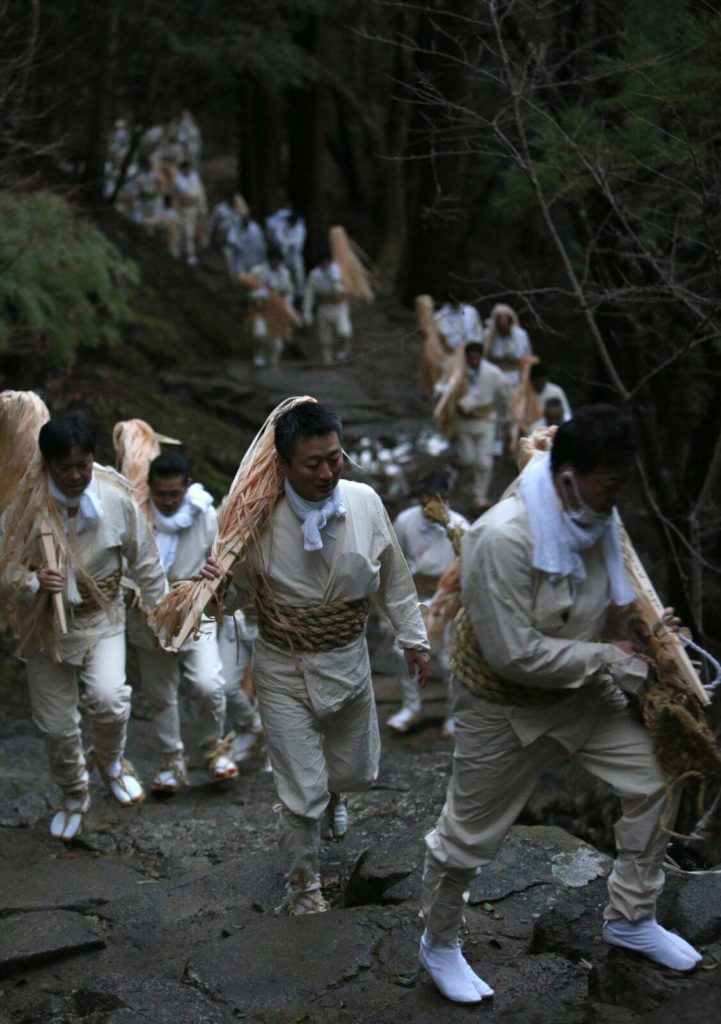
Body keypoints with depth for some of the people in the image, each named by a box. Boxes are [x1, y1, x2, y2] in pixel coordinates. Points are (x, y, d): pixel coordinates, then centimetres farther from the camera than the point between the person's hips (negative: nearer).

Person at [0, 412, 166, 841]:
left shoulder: (117, 496, -16)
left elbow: (144, 562, -2)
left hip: (102, 616, -1)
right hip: (47, 624, 1)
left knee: (109, 698, -24)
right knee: (56, 724, 8)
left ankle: (111, 760, 11)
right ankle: (74, 795, 38)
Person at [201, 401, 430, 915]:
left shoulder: (365, 503, -11)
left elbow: (394, 577, 4)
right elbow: (238, 589, -8)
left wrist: (414, 638, 9)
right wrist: (217, 584, -31)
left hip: (349, 661, 4)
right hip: (285, 670, -3)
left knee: (355, 770, 23)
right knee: (303, 790, 0)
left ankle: (333, 796, 62)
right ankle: (303, 882, 27)